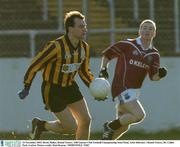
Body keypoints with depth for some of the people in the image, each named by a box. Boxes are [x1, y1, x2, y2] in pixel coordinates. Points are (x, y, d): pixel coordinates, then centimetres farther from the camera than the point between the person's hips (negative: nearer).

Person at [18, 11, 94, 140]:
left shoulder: (84, 47, -2)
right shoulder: (56, 47, -25)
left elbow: (84, 71, 13)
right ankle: (41, 125, 18)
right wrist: (27, 87, -15)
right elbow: (35, 65, -17)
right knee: (72, 128, -7)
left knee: (86, 120, -1)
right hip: (53, 90, -7)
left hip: (70, 87, 7)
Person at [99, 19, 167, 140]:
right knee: (139, 115, -22)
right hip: (122, 88, -7)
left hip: (134, 91, 7)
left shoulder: (154, 54, 9)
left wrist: (160, 74, -18)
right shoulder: (128, 45, -6)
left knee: (123, 127, 12)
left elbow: (153, 77, 3)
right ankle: (110, 126, -4)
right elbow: (107, 54, 4)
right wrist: (104, 69, -6)